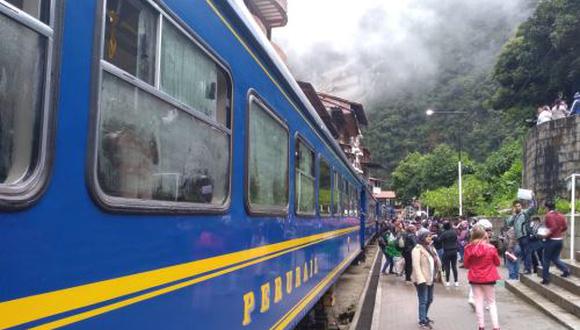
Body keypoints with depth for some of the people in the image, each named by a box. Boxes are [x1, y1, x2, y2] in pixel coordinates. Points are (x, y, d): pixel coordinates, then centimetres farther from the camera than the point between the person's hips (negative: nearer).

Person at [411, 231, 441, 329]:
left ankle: (425, 316, 34)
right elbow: (416, 265, -19)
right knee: (423, 300, -3)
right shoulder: (418, 249, -13)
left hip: (430, 278, 8)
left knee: (429, 299, 18)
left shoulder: (431, 248, 13)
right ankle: (422, 321, 5)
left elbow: (437, 261, 15)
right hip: (422, 279, -8)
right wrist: (420, 279, -24)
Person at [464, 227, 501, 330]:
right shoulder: (491, 248, -13)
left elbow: (466, 264, 0)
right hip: (488, 278, -1)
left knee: (478, 302, 10)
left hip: (475, 278, 1)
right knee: (491, 303, 11)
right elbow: (497, 263, 1)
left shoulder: (468, 248, -10)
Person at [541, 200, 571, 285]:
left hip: (551, 240, -6)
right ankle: (566, 270, 1)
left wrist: (547, 235, -15)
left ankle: (545, 279, 9)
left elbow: (553, 228, -24)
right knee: (555, 258, 20)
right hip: (560, 240, 6)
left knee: (546, 260, 5)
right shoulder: (561, 215, 6)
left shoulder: (549, 215, -14)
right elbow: (565, 227, 8)